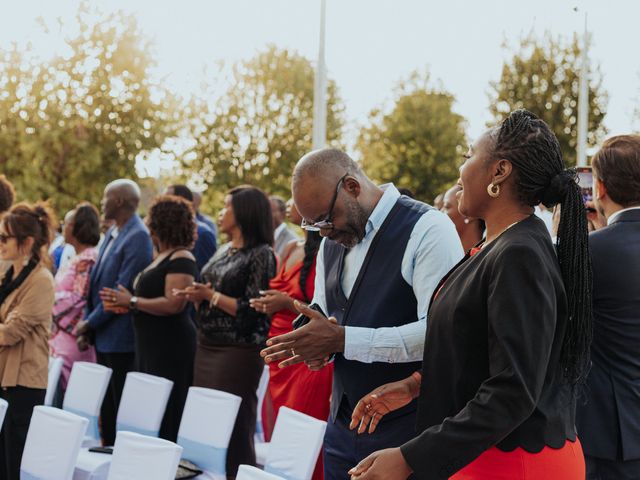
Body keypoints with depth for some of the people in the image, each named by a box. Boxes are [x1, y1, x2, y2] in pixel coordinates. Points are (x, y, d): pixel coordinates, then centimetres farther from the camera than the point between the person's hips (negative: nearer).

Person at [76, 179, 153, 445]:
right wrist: (87, 321, 9)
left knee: (121, 408, -1)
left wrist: (90, 323, -13)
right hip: (103, 335, 9)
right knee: (106, 406, 14)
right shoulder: (111, 233, 13)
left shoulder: (138, 237, -17)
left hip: (120, 338, -9)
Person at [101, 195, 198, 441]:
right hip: (152, 347, 10)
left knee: (166, 417, -10)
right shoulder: (161, 258, 18)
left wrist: (132, 301, -15)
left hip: (171, 348, -10)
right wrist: (125, 303, 8)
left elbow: (173, 304, -22)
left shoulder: (181, 260, -12)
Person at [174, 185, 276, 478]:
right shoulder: (223, 251, 15)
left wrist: (211, 295, -16)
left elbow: (253, 311, -15)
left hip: (237, 352, -8)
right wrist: (197, 296, 0)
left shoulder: (261, 254, -9)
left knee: (233, 430, -6)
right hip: (206, 346, 8)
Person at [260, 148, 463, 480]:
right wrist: (316, 345, -4)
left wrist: (342, 339, -24)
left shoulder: (427, 229, -14)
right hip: (343, 425, 7)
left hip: (407, 431, -7)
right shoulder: (332, 241, 11)